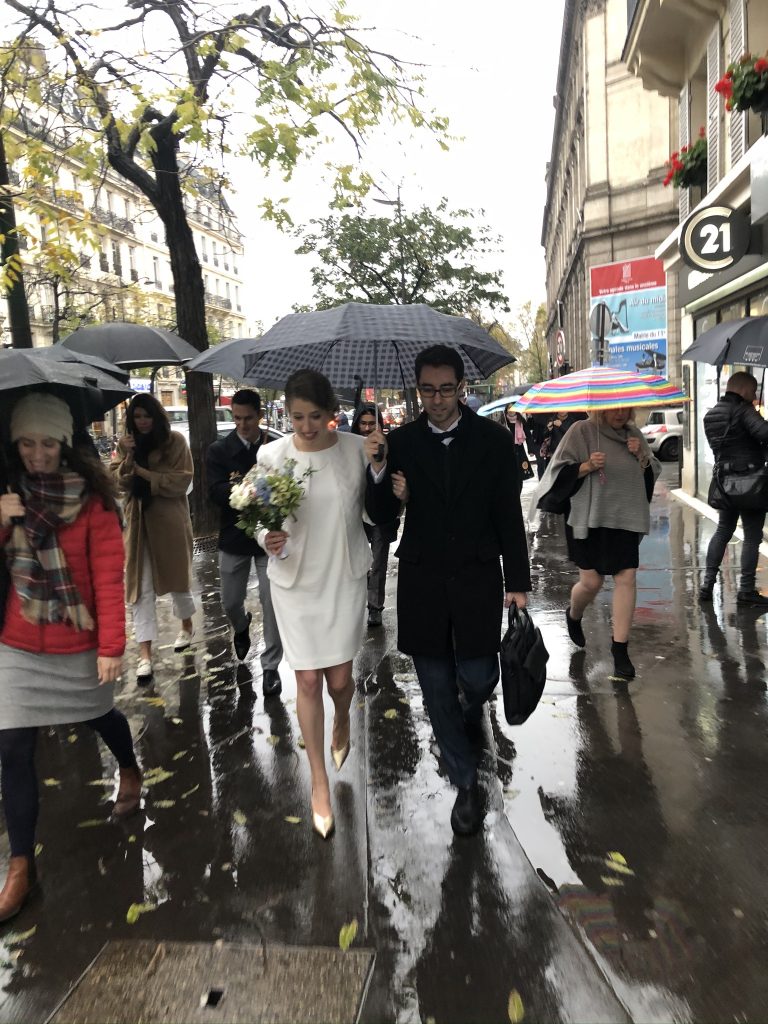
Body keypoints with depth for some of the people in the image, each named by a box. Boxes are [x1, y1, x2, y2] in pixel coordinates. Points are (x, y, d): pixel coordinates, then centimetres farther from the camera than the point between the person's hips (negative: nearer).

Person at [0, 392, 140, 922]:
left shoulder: (93, 500, -14)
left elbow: (109, 578, -15)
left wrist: (111, 646, -18)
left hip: (80, 644, -3)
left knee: (101, 715, 21)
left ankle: (130, 771, 53)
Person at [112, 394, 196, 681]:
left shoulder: (175, 441, -5)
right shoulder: (125, 444, 6)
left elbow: (182, 481, -13)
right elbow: (118, 483, -2)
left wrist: (144, 472, -15)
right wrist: (128, 458, -18)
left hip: (170, 521, -2)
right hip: (138, 522, 2)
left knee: (176, 577, 14)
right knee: (141, 586, -2)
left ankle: (187, 625, 42)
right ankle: (145, 653, 0)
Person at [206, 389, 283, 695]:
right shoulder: (219, 450, -3)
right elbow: (216, 493, -14)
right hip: (234, 536, 1)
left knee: (272, 603, 0)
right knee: (230, 601, 13)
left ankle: (271, 667, 16)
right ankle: (241, 627, 49)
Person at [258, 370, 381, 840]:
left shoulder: (357, 449, -8)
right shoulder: (271, 456, -7)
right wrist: (268, 538, -21)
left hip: (345, 577, 0)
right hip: (296, 579, 0)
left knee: (340, 677, 7)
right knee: (309, 680, 5)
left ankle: (342, 722, 47)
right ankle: (320, 782, 24)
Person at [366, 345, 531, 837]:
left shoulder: (494, 439, -3)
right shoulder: (400, 441, -1)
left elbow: (509, 516, 0)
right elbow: (382, 517, 1)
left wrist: (518, 583, -1)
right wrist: (378, 474, -18)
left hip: (478, 580, -1)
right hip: (422, 583, 1)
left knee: (477, 680, 4)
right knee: (438, 690, 9)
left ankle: (472, 712, 44)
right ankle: (467, 783, 28)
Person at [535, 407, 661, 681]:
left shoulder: (633, 433, 10)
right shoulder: (582, 431, -5)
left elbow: (653, 473, 16)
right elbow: (560, 472, -7)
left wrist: (641, 456, -3)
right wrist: (587, 466, -23)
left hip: (625, 518, 4)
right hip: (591, 517, -4)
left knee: (626, 578, -5)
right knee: (591, 582, -1)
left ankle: (620, 648, 4)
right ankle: (573, 616, 34)